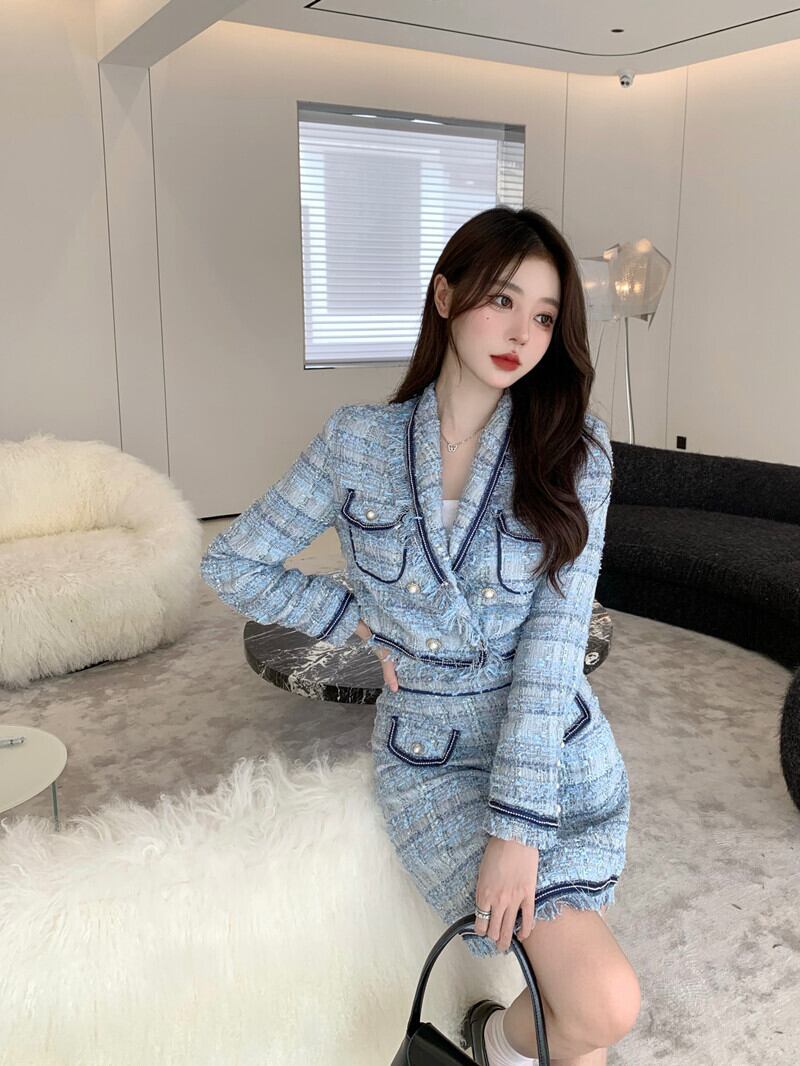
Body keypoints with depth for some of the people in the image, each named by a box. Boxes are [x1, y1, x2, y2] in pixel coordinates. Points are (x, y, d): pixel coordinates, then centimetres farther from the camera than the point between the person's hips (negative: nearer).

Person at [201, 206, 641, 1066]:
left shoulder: (573, 451, -6)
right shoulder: (358, 441, -4)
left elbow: (556, 633, -13)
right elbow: (232, 564, 5)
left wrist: (519, 823, -19)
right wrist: (361, 623, -5)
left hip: (560, 749, 2)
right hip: (432, 758, -1)